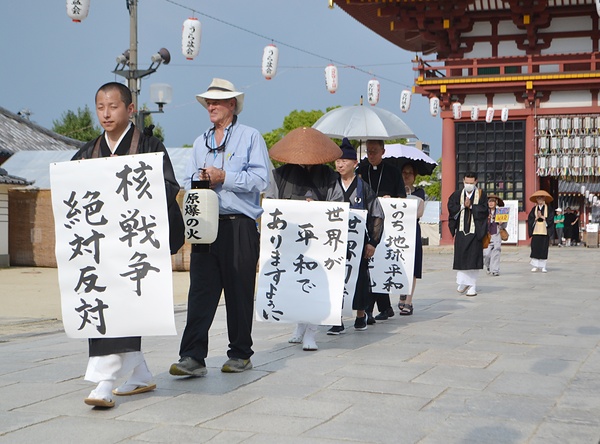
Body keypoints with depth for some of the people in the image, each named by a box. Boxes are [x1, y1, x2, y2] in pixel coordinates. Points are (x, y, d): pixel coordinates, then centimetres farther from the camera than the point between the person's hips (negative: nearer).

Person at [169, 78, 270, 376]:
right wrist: (201, 181, -4)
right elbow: (188, 183, 19)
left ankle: (240, 354, 12)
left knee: (239, 292, 1)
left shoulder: (250, 137, 4)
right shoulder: (200, 142, 21)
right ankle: (193, 357, -7)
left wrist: (224, 177, -13)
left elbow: (260, 179, -7)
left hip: (239, 226, -4)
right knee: (200, 291, -4)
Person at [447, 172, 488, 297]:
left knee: (473, 257, -3)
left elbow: (483, 209, -7)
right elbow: (451, 207, -2)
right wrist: (463, 206, -13)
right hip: (461, 230, 2)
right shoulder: (457, 194, 8)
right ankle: (463, 282, 16)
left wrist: (471, 206, -12)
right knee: (460, 256, 2)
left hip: (475, 231, -2)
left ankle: (472, 286, 1)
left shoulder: (481, 194, 3)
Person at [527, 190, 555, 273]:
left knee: (544, 248, -1)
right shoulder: (534, 209, 10)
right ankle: (535, 266, 1)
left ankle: (543, 266, 5)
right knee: (535, 248, -4)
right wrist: (536, 218, -12)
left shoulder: (548, 208, 5)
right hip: (536, 231, 1)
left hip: (545, 231, -1)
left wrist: (542, 217, -11)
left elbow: (550, 219, -3)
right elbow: (530, 219, 4)